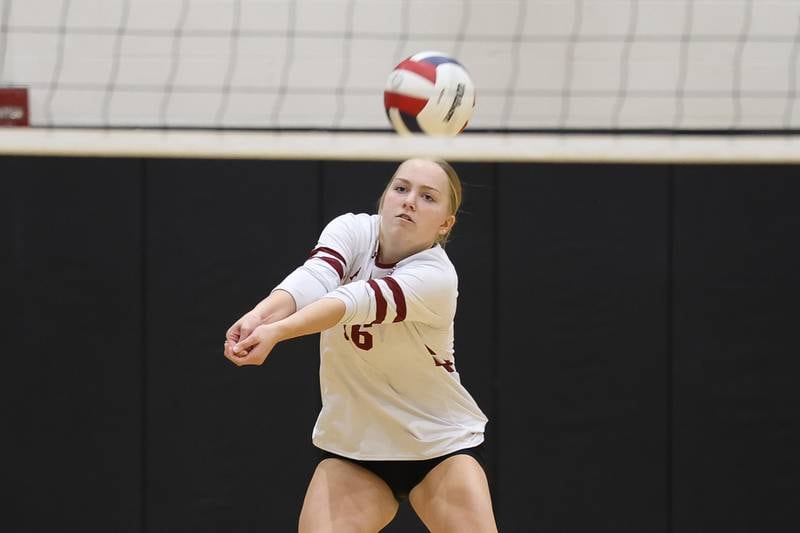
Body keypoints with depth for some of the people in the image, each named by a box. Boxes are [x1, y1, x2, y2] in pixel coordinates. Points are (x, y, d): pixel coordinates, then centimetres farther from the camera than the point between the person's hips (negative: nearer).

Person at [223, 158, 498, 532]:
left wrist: (278, 331, -55)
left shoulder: (436, 277, -22)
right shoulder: (352, 231, -10)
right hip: (350, 447, 3)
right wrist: (261, 315, -53)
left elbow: (356, 301, -39)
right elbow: (313, 278, -31)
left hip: (442, 445, -3)